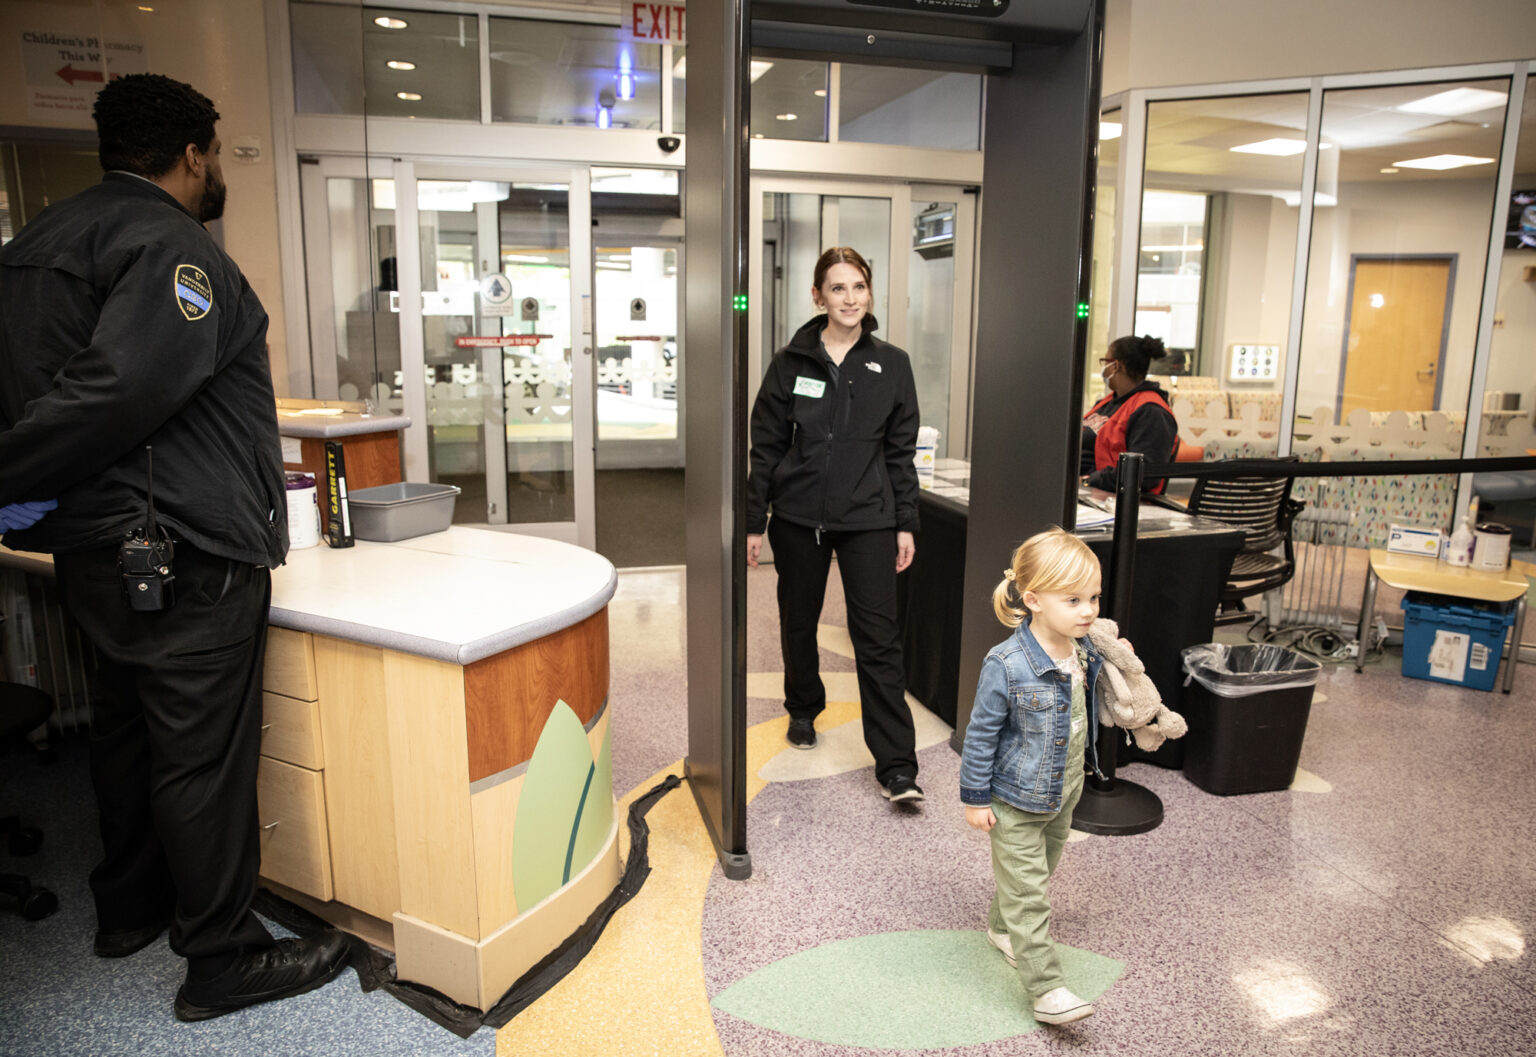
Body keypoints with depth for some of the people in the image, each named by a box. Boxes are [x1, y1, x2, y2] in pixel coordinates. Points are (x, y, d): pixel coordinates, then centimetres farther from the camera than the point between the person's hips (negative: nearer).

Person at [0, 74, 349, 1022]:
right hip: (184, 556, -10)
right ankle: (225, 960, 14)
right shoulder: (176, 250, -15)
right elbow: (121, 389, -28)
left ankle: (129, 906, 40)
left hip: (99, 550, 10)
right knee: (204, 754, 0)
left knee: (128, 728, 22)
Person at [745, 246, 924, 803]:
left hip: (868, 517, -1)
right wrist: (754, 521, -1)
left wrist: (906, 524, 2)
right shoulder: (791, 362, 1)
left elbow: (901, 450, 6)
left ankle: (896, 766, 1)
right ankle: (803, 710, 42)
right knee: (799, 622, 15)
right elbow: (765, 445, 2)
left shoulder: (891, 364, 3)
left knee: (878, 636, -4)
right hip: (798, 516, 1)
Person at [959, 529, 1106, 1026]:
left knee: (1041, 871, 25)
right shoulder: (1008, 664, -27)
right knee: (1027, 892, -1)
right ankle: (1046, 988, 8)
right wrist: (975, 797, -14)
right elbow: (981, 733, -18)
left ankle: (1002, 928, 49)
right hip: (1016, 802, -7)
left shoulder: (1084, 650, -5)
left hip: (1063, 793, 8)